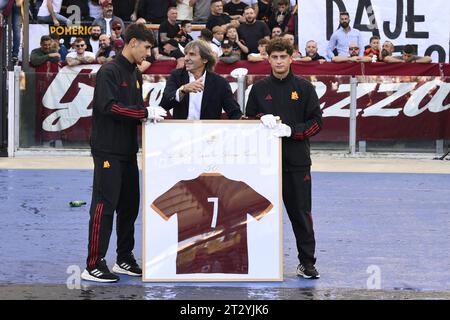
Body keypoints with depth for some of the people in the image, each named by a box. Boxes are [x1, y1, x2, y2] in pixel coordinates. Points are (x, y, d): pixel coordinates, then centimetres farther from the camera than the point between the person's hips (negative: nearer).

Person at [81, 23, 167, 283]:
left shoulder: (136, 75, 15)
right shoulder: (110, 72, -12)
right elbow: (109, 106, -22)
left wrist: (153, 114, 1)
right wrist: (146, 113, -21)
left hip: (128, 150, 9)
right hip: (108, 151, -9)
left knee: (130, 205, 13)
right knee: (104, 206, -9)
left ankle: (125, 259, 23)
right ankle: (94, 266, -7)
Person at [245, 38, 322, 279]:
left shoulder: (303, 88, 3)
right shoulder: (259, 89, 9)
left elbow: (316, 122, 1)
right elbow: (248, 119, 14)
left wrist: (291, 130, -14)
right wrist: (262, 118, -8)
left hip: (297, 160, -2)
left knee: (300, 211, 0)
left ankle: (306, 262, 6)